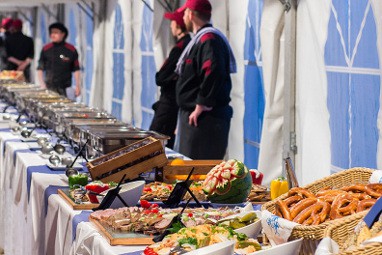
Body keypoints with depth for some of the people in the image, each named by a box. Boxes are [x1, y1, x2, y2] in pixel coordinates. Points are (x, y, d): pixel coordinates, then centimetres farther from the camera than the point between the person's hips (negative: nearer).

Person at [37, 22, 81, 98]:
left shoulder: (71, 50, 0)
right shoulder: (46, 49, 3)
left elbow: (76, 70, 4)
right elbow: (40, 69, 6)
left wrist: (78, 86, -1)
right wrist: (42, 85, -3)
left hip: (65, 89, -1)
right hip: (49, 88, 1)